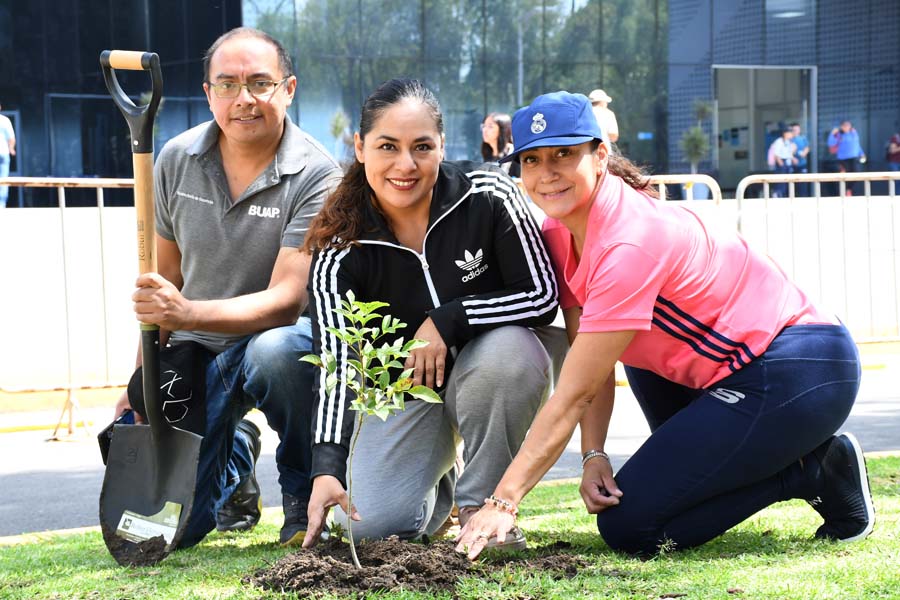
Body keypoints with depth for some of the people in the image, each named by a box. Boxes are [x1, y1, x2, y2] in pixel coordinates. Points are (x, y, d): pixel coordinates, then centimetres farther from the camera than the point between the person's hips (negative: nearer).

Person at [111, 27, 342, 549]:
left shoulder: (315, 175, -17)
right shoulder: (177, 160, -2)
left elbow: (286, 299, -25)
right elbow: (165, 275, 9)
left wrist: (186, 314, -38)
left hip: (282, 334, -3)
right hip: (196, 351, 3)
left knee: (275, 351, -42)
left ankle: (305, 498, -14)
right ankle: (236, 455, 27)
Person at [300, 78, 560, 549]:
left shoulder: (488, 196, -19)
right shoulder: (340, 247, -15)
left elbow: (542, 297, -16)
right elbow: (334, 360, -23)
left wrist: (447, 321, -26)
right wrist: (326, 468, -36)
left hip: (495, 376, -1)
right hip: (404, 389, 1)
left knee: (508, 349, -37)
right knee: (372, 524, -19)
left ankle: (480, 502, -13)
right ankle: (437, 491, 20)